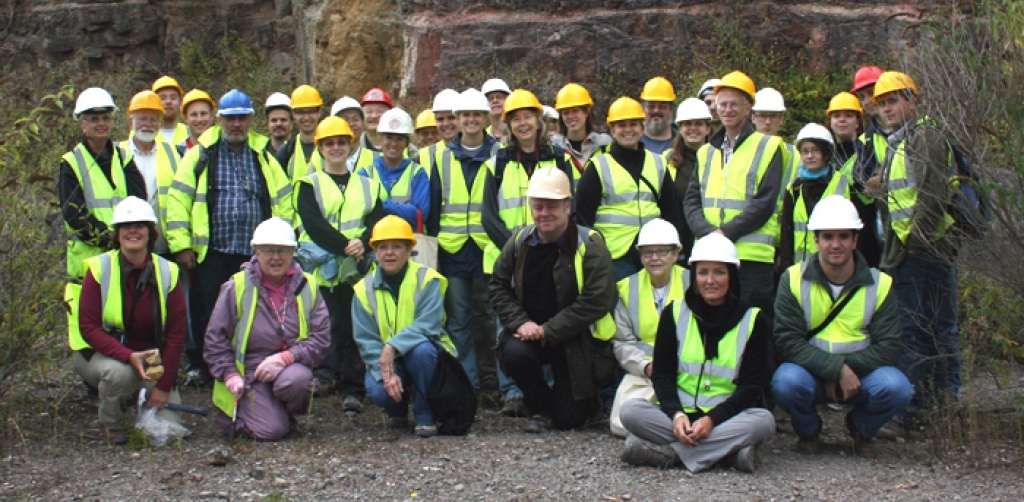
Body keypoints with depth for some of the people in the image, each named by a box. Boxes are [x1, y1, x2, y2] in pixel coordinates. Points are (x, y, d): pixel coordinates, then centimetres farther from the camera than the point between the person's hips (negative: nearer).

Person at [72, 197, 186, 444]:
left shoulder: (167, 273, -7)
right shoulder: (99, 269, -12)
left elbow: (176, 334, -5)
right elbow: (88, 327, -16)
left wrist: (163, 386, -11)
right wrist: (129, 356, -31)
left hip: (151, 355, 2)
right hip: (100, 352, -2)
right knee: (120, 372, -38)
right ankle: (111, 424, -5)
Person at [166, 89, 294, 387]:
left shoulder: (264, 158, 13)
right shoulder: (201, 155, 4)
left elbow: (282, 201, 15)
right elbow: (178, 198, -1)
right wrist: (181, 245, -6)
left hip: (254, 254, 2)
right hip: (211, 251, -2)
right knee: (206, 313, 2)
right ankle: (199, 367, 15)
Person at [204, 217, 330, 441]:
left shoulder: (307, 286, 3)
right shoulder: (237, 287, -1)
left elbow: (321, 337, -3)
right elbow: (215, 338, 2)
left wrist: (285, 358, -18)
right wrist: (230, 375, -10)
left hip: (290, 367, 2)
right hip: (248, 374, -2)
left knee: (296, 380, -35)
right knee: (270, 430, -23)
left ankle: (284, 413, 1)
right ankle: (235, 413, 13)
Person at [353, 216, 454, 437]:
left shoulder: (427, 279, -9)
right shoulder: (364, 288, -1)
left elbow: (429, 325, -22)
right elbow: (366, 340, -6)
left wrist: (393, 346, -35)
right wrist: (385, 373, -23)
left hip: (424, 354, -2)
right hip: (384, 360, 2)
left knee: (421, 348, -36)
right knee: (377, 391, -29)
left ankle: (424, 415, -13)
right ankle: (397, 412, 10)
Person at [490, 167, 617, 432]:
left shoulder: (590, 246, -12)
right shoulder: (520, 242, 2)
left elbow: (596, 301, -19)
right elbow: (499, 287, 6)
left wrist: (547, 331, -21)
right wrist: (520, 323, -13)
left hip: (576, 341, -3)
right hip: (530, 331, 3)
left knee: (569, 420, -5)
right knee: (514, 353, -32)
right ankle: (540, 408, -1)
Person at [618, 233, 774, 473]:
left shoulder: (753, 320, 2)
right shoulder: (675, 313, 7)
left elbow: (751, 385, -3)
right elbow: (662, 374, 4)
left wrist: (713, 419, -20)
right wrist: (676, 414, -17)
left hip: (728, 415, -1)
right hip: (677, 413, 1)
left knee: (764, 421, -32)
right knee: (630, 410, -26)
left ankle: (669, 452, -30)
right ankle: (728, 451, -30)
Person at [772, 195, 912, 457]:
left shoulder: (879, 284, -3)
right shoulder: (794, 279, -7)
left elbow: (888, 347, -7)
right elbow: (788, 342, -16)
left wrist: (849, 367, -23)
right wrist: (836, 368, -27)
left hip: (861, 375, 1)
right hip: (810, 371, -1)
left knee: (896, 387, -29)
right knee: (786, 381, -34)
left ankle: (860, 427, 7)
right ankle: (808, 430, 3)